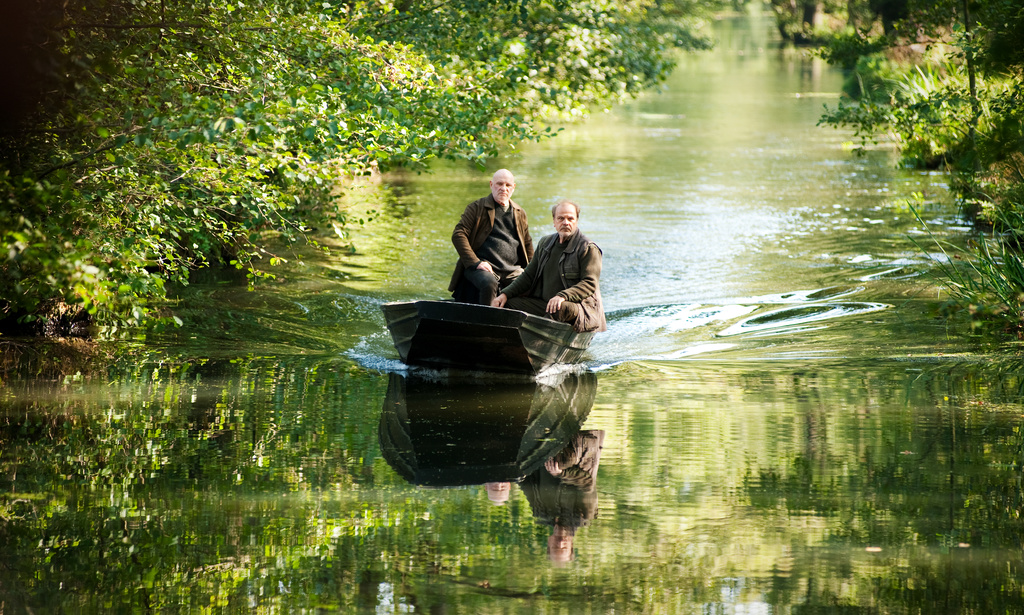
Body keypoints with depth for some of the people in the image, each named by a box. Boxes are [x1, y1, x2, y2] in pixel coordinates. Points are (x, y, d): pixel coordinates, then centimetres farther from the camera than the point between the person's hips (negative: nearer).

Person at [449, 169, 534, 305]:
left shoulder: (520, 214, 21)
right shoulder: (476, 208, 8)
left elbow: (527, 244, 30)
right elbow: (458, 235, -2)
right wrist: (475, 262, -13)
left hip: (512, 270, 4)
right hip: (484, 266, -4)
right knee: (489, 283, -37)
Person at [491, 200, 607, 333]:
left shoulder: (588, 249, -4)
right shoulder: (545, 244, 15)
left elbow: (590, 284, -13)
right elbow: (528, 276, 21)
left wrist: (563, 296, -28)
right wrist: (505, 294, 7)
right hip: (544, 303, 7)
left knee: (562, 308, -40)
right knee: (507, 304, -7)